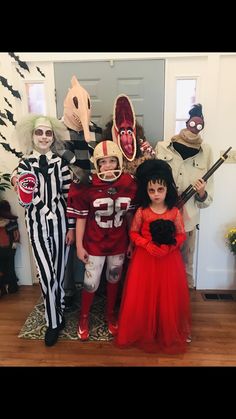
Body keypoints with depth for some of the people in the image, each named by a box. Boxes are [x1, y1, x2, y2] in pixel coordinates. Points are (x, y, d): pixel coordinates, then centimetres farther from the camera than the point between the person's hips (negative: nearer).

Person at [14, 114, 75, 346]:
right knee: (46, 274, -3)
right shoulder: (24, 164, -1)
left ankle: (57, 315, 36)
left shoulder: (60, 162, -1)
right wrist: (25, 192, -25)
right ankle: (54, 322, 19)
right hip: (37, 223, 0)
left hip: (59, 221, 1)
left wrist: (71, 227, -2)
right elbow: (24, 202, -2)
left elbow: (69, 196, -1)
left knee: (58, 271, 12)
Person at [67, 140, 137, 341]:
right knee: (91, 283, 8)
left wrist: (132, 241, 3)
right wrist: (79, 245, -8)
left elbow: (130, 215, 0)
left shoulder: (129, 183, -9)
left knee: (114, 279, 19)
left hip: (119, 243, 3)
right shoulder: (87, 185, -16)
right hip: (94, 244, -2)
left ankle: (110, 314, 44)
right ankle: (84, 317, 36)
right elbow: (81, 217, -10)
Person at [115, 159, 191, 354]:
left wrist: (169, 246, -18)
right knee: (142, 297, 8)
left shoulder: (175, 212, -5)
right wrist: (148, 245, -16)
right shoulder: (141, 211, -6)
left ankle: (170, 334, 32)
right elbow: (134, 233, -1)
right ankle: (142, 333, 30)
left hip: (169, 259, 1)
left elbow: (181, 235, -1)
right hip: (145, 258, 0)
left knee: (168, 297, 10)